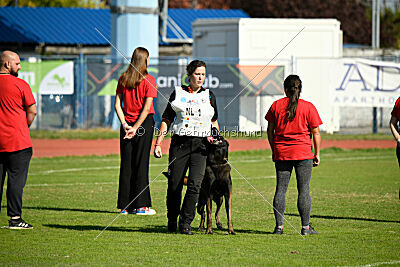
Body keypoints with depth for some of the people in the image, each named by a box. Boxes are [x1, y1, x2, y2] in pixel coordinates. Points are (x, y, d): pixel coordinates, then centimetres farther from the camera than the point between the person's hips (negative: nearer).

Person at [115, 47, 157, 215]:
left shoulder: (123, 79, 5)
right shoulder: (149, 80, -8)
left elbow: (117, 104, 1)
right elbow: (147, 108, -13)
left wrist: (125, 124, -3)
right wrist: (136, 128, -11)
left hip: (127, 124, 4)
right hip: (144, 125, -4)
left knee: (126, 163, 7)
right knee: (141, 163, 0)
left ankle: (125, 205, 8)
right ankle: (141, 206, -1)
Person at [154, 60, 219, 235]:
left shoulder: (209, 96, 12)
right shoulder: (178, 93, 6)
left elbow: (214, 121, 22)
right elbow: (166, 120, 8)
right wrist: (158, 143, 2)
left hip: (201, 145, 1)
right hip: (180, 143, -1)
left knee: (194, 184, -13)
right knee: (174, 185, 1)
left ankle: (185, 223, -8)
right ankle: (172, 221, 20)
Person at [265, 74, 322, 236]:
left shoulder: (276, 105, 4)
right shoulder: (308, 107, -3)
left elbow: (270, 130, 10)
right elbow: (316, 133, -2)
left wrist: (274, 150, 19)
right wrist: (317, 154, 5)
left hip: (281, 153, 3)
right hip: (303, 153, -3)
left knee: (281, 189, 6)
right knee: (304, 189, 1)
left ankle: (279, 226, 4)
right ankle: (305, 227, 0)